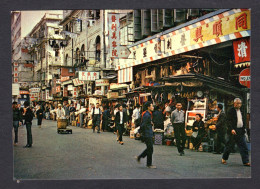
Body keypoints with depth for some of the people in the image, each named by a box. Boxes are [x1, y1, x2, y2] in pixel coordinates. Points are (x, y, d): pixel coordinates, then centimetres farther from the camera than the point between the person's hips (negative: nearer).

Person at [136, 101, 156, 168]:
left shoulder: (149, 114, 13)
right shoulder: (146, 115, -19)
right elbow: (143, 126, -22)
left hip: (149, 135, 10)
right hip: (147, 135, -10)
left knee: (149, 148, 17)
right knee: (150, 149, -1)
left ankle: (139, 157, 25)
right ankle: (149, 164, 9)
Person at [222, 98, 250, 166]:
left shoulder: (241, 111, 15)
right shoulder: (231, 111, -8)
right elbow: (229, 121, -14)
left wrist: (244, 129, 13)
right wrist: (232, 129, -24)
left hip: (241, 131, 6)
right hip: (233, 131, -6)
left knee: (243, 147, 1)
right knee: (229, 145, 3)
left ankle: (246, 161, 3)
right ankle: (224, 159, 20)